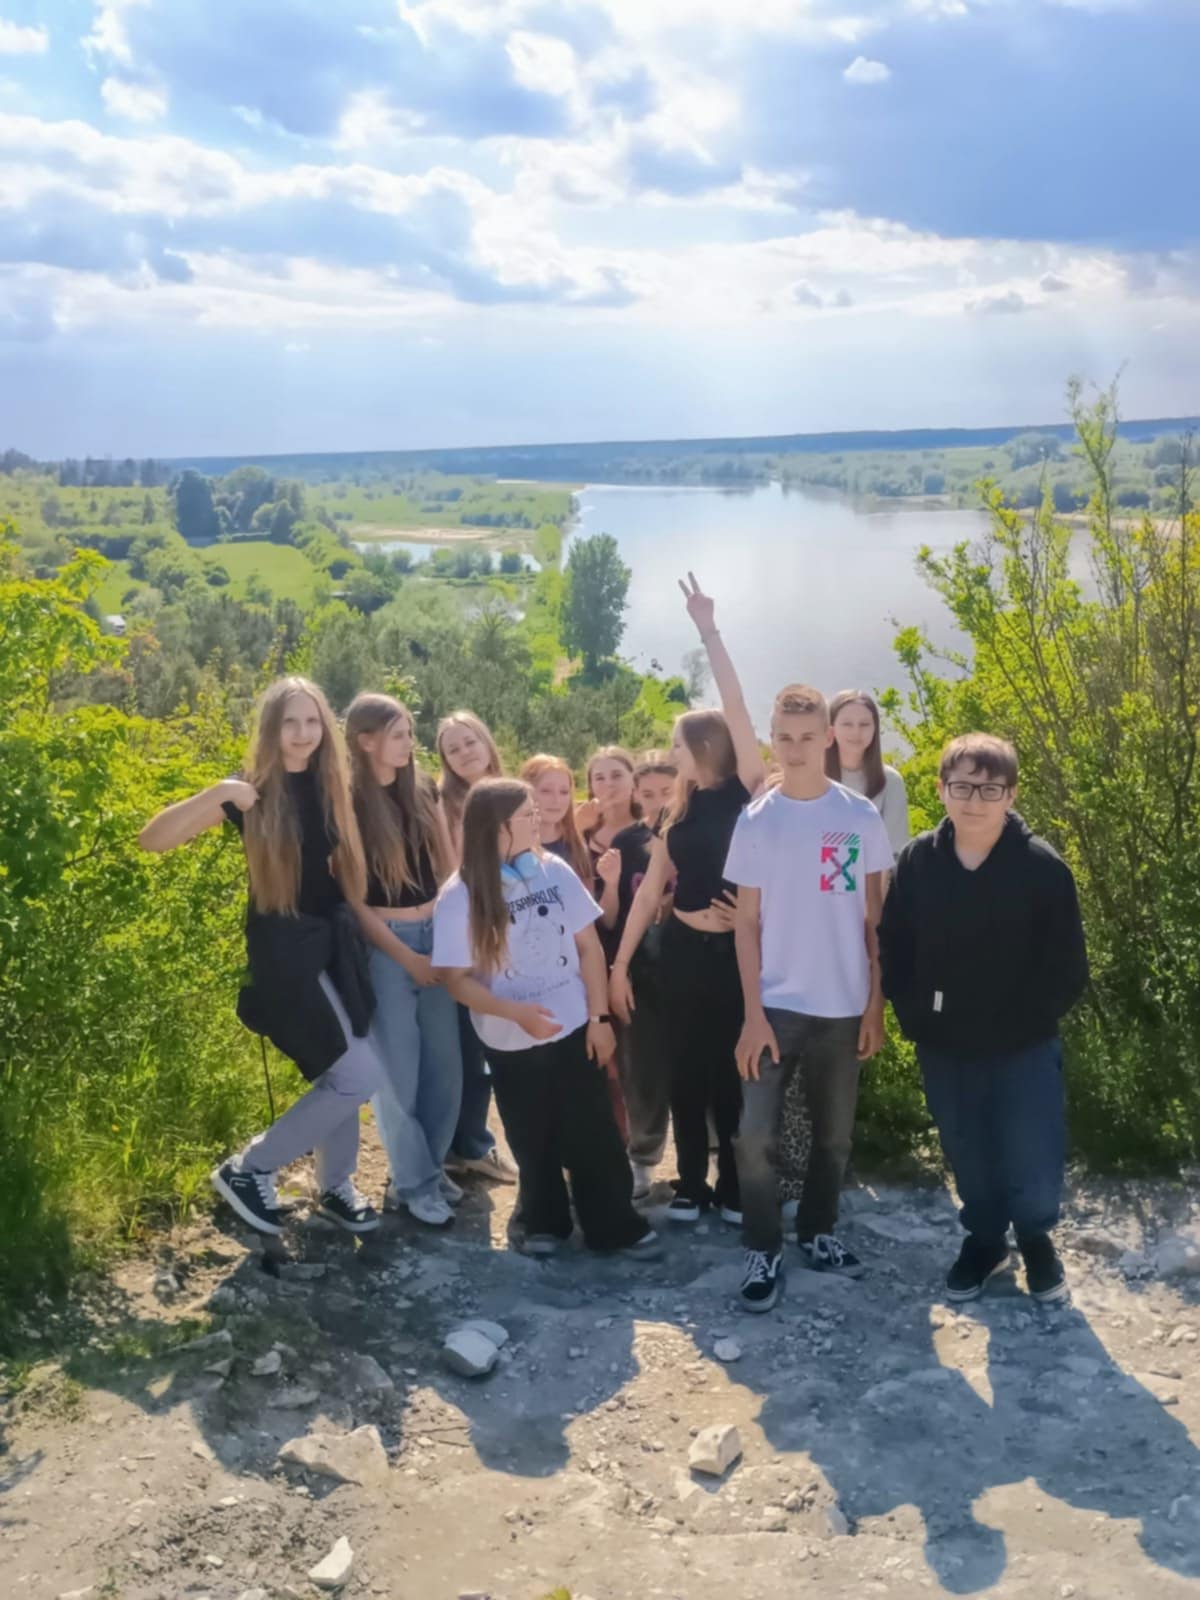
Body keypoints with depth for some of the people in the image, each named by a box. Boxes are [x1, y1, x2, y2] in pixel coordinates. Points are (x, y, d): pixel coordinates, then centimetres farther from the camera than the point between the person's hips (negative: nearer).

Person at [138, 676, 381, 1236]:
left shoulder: (329, 785, 3)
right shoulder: (253, 793, -13)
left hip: (334, 941, 6)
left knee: (338, 1075, 15)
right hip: (284, 948, -6)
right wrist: (217, 794, -32)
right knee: (358, 1075, -9)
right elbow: (152, 839, -20)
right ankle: (248, 1169, 6)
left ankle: (336, 1188, 34)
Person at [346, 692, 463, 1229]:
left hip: (437, 932, 5)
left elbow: (448, 866, 12)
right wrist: (406, 957, -9)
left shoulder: (423, 789, 6)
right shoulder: (346, 802, -10)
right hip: (382, 943, -5)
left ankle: (432, 1165, 26)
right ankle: (413, 1183, 16)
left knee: (445, 1059, 9)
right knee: (399, 1066, 3)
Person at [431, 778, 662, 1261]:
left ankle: (616, 1225, 21)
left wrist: (599, 1016, -3)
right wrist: (517, 1013, -21)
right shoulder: (459, 896, -11)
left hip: (574, 1029, 1)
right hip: (511, 1043, -1)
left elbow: (589, 946, 0)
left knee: (594, 1135, 6)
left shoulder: (554, 871, -6)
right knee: (533, 1140, 14)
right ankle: (545, 1221, 34)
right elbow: (457, 979, -9)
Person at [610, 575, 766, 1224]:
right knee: (686, 1071, 11)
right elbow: (650, 891, 8)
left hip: (737, 951, -4)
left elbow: (736, 708, -17)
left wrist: (709, 631, -20)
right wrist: (619, 963, 6)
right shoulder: (678, 810, 7)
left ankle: (735, 1184, 23)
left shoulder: (746, 792, -7)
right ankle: (691, 1183, 25)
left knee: (735, 1071, 7)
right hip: (682, 950, 5)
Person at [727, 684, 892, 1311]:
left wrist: (875, 1003, 0)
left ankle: (816, 1232, 32)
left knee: (834, 1134, 14)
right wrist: (753, 1013, -8)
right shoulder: (756, 821, -4)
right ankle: (762, 1249, 13)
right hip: (776, 1005, -1)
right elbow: (747, 923, -2)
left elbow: (873, 918, 3)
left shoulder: (861, 816, -2)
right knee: (756, 1136, -3)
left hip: (843, 1006, 1)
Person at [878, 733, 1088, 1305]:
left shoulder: (1043, 866, -12)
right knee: (969, 1160, 15)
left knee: (1033, 1166, 0)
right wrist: (914, 1017, -3)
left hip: (1025, 1049, -2)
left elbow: (1068, 970, -8)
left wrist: (1023, 1022, -10)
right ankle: (984, 1238, 42)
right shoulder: (917, 861, -5)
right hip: (944, 1048, 2)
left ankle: (1035, 1238, 32)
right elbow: (893, 949, 3)